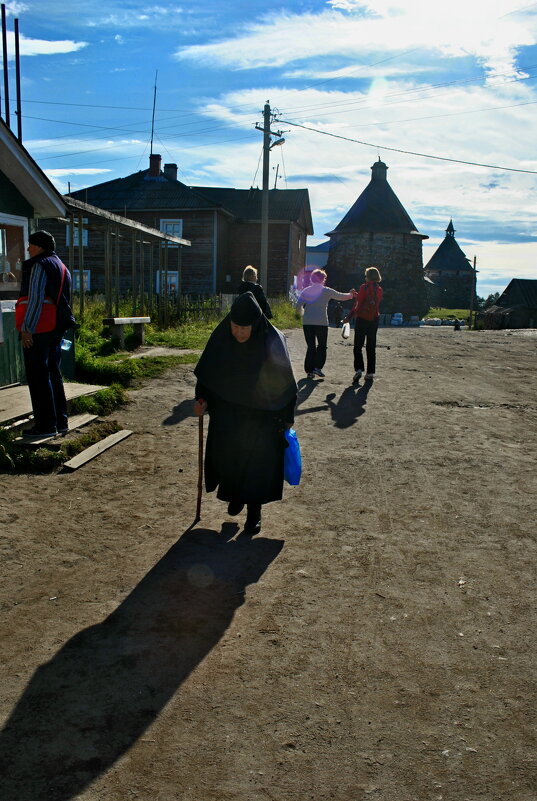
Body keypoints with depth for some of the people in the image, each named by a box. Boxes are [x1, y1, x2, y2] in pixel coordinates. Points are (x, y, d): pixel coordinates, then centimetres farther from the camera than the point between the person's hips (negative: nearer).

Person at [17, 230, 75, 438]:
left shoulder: (39, 265, -9)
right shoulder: (62, 267, 19)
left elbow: (35, 299, -18)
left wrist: (26, 329, -19)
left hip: (39, 329, -9)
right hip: (57, 328, 9)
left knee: (38, 376, -4)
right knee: (54, 374, 14)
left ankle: (46, 425, -2)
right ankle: (60, 421, 18)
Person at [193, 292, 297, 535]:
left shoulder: (272, 342, -21)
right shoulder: (221, 338, -14)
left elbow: (284, 383, -11)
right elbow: (207, 373, 0)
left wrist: (285, 419, -8)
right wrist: (202, 399, -14)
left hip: (261, 416, -2)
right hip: (227, 412, 3)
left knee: (257, 460, 3)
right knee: (225, 455, 6)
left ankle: (254, 512, 22)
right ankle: (236, 494, 37)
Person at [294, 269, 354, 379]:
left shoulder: (306, 291, 5)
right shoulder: (326, 291, -1)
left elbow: (297, 306, 0)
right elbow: (341, 296, 11)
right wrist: (351, 294, 30)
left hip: (307, 322, 3)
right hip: (321, 322, -3)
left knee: (310, 346, 9)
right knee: (322, 345, 11)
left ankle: (309, 370, 6)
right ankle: (318, 367, -1)